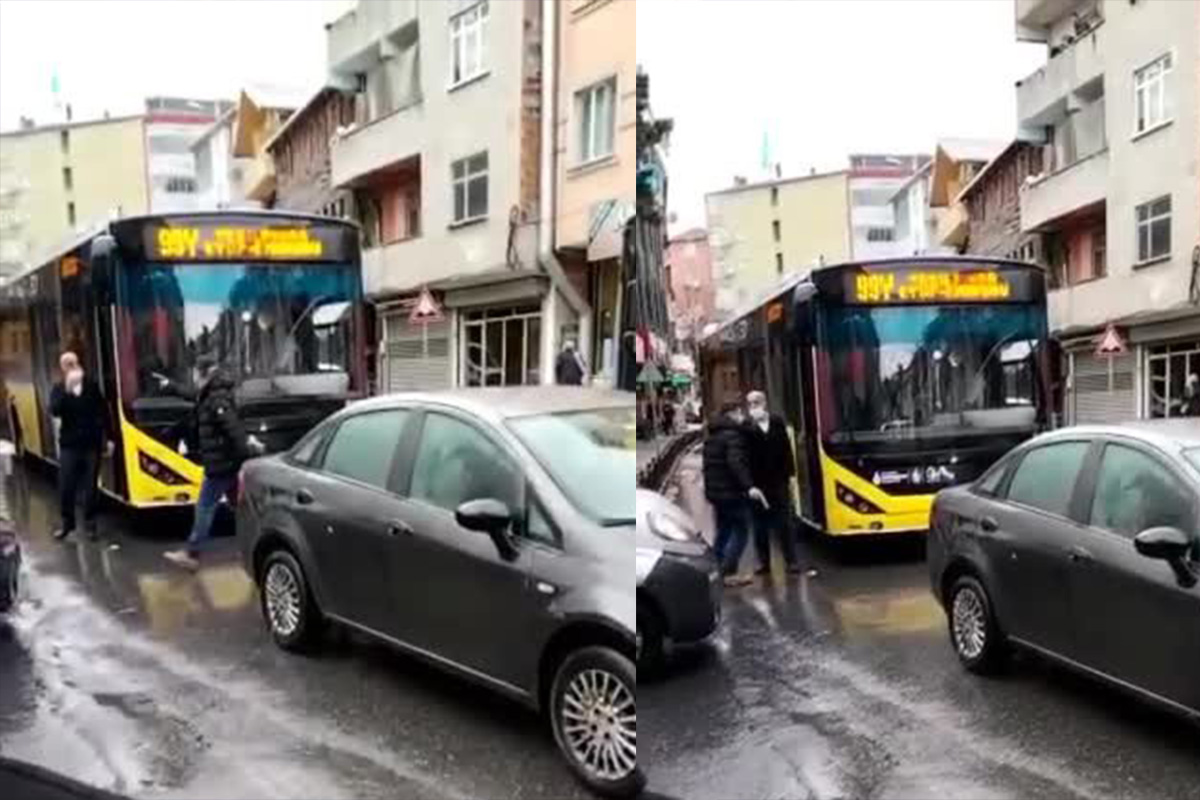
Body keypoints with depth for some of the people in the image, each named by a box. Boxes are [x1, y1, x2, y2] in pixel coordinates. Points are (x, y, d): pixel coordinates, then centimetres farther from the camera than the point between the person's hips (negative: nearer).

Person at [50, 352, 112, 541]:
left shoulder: (92, 386, 1)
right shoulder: (59, 389, 1)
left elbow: (104, 412, 6)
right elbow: (55, 411, -18)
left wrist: (108, 437, 3)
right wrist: (67, 389, -27)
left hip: (92, 444, 0)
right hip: (69, 445, 0)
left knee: (90, 486, 5)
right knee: (66, 487, 1)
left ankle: (90, 524, 15)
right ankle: (67, 523, 16)